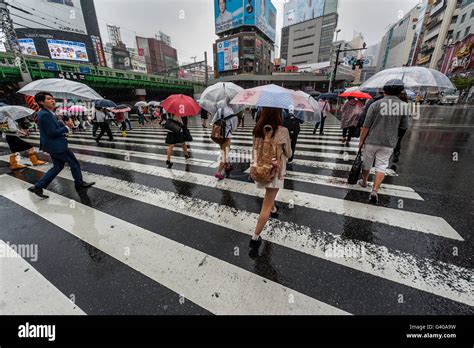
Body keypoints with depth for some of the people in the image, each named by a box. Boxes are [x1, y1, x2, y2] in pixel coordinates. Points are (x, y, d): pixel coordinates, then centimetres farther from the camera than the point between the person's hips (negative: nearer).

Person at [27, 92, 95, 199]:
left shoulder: (43, 113, 11)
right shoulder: (46, 114, -20)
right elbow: (52, 132, -23)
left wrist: (65, 125, 1)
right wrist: (67, 127, -14)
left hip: (53, 145, 10)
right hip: (56, 145, -10)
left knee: (58, 166, 16)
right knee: (74, 163, 4)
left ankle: (38, 187, 18)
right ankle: (79, 183, 18)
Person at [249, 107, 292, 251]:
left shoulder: (257, 129, -6)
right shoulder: (282, 131, -18)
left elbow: (255, 150, 6)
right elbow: (288, 154, -5)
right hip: (275, 171, -5)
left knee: (270, 195, 33)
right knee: (266, 206, 3)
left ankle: (274, 210, 60)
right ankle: (255, 238, 9)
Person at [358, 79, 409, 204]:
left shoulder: (375, 104, -6)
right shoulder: (404, 106, 1)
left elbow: (366, 126, -9)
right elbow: (404, 127, 7)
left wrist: (361, 140, -1)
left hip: (371, 140, -1)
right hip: (388, 143, 2)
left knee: (367, 163, 16)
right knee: (381, 167, 4)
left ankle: (364, 182, 35)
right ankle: (375, 190, -8)